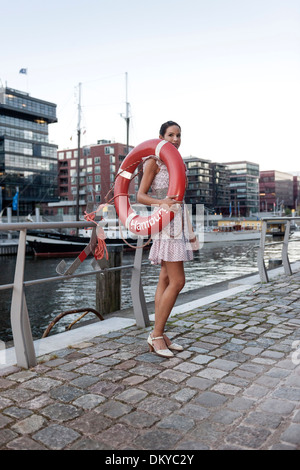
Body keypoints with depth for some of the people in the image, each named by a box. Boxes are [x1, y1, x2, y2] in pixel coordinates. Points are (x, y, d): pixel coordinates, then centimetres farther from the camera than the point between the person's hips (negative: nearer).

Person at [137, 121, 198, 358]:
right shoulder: (154, 162, -4)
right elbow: (140, 196, -7)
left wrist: (188, 229, 22)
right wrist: (161, 202, -26)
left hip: (179, 220, 8)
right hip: (165, 222, -8)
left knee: (166, 279, 7)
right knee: (177, 281, -13)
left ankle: (160, 335, 13)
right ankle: (156, 334, -1)